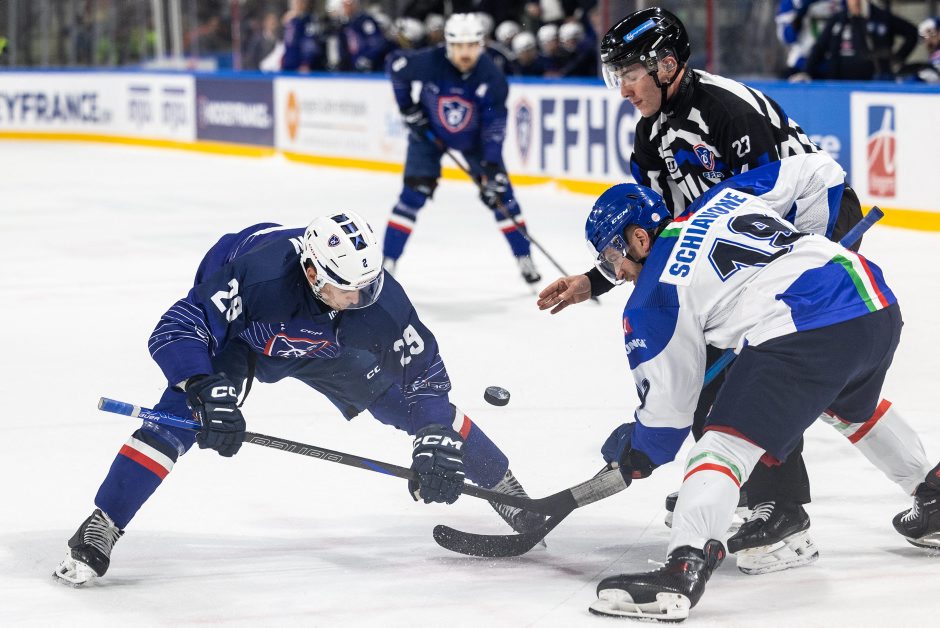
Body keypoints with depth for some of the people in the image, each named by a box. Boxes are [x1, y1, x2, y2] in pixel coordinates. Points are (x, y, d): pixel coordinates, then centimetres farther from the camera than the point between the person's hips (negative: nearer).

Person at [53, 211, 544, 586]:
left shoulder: (379, 298, -33)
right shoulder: (257, 271, -44)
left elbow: (425, 374, -20)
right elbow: (176, 331, -41)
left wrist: (436, 443, -31)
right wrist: (208, 394, -53)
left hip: (326, 347, 3)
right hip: (238, 335, -3)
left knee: (410, 404, -1)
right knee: (180, 415, -25)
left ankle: (507, 492, 19)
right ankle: (96, 534, -18)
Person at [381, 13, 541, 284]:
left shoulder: (492, 79, -28)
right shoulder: (430, 62, -30)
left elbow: (494, 127, -27)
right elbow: (395, 65, -10)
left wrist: (492, 169, -35)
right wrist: (408, 108, -7)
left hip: (473, 137, 1)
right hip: (429, 131, -1)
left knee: (500, 194, -4)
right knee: (414, 194, -11)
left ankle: (524, 259, 9)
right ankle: (387, 262, -6)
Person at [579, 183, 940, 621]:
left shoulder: (652, 295, 7)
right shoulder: (726, 198, 23)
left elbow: (670, 396, 11)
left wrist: (638, 453, 28)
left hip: (808, 331, -8)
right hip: (880, 305, 8)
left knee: (727, 443, -9)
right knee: (852, 409, 37)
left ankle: (684, 568, -28)